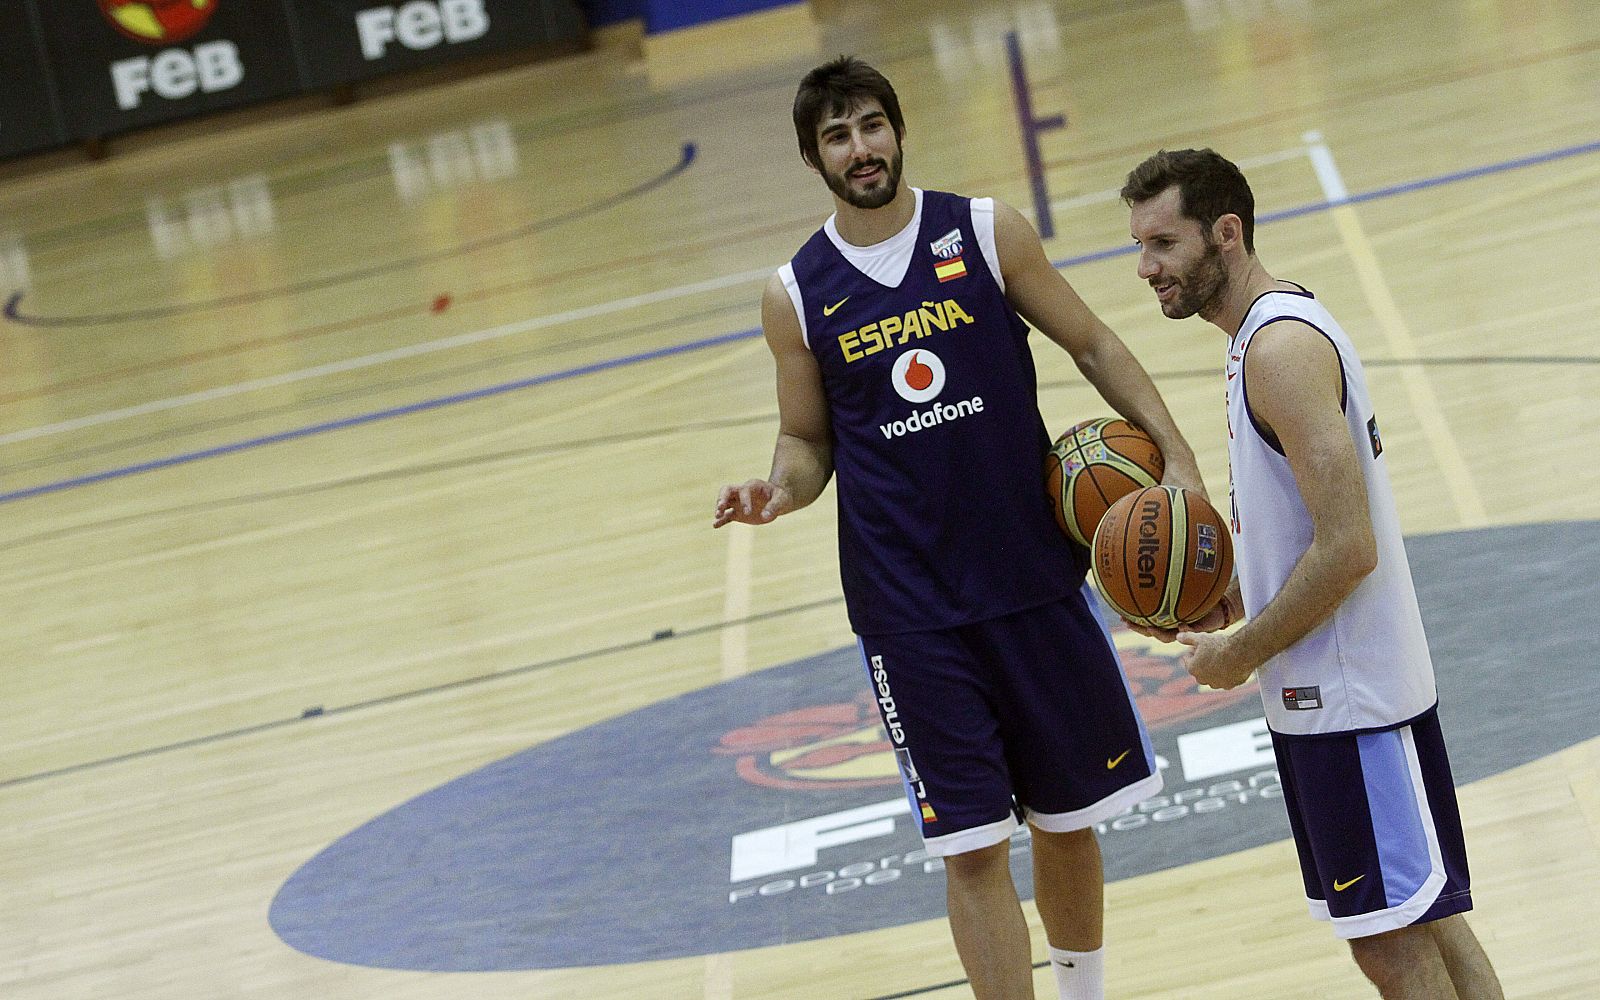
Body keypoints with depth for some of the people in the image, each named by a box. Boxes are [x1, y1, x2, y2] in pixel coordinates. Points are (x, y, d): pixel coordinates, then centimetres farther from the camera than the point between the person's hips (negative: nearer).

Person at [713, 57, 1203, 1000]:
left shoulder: (987, 231, -1)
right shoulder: (797, 294, 0)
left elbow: (1092, 344, 4)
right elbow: (809, 441, 9)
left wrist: (1174, 450, -7)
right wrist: (781, 488, -13)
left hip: (1035, 577, 1)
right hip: (908, 611, -1)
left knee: (1068, 817, 14)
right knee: (973, 846, -3)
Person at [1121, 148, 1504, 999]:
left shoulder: (1280, 346, -19)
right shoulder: (1271, 331, 13)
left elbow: (1348, 547, -25)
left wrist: (1242, 653, -15)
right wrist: (1226, 604, 9)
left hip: (1348, 700, -10)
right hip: (1323, 694, 10)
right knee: (1421, 925, 14)